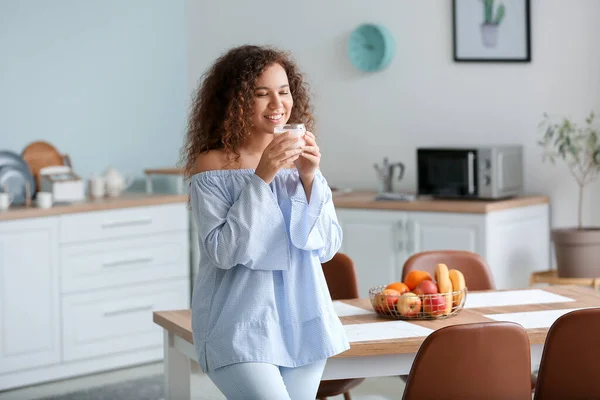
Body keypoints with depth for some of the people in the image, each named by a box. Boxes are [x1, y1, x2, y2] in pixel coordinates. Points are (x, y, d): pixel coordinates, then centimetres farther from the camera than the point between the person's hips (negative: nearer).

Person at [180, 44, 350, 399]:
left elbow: (327, 246, 4)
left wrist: (309, 177, -9)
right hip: (240, 329, -5)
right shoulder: (212, 166, -6)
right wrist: (260, 178, -19)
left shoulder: (301, 159, 7)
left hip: (303, 321, 5)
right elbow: (222, 251, -15)